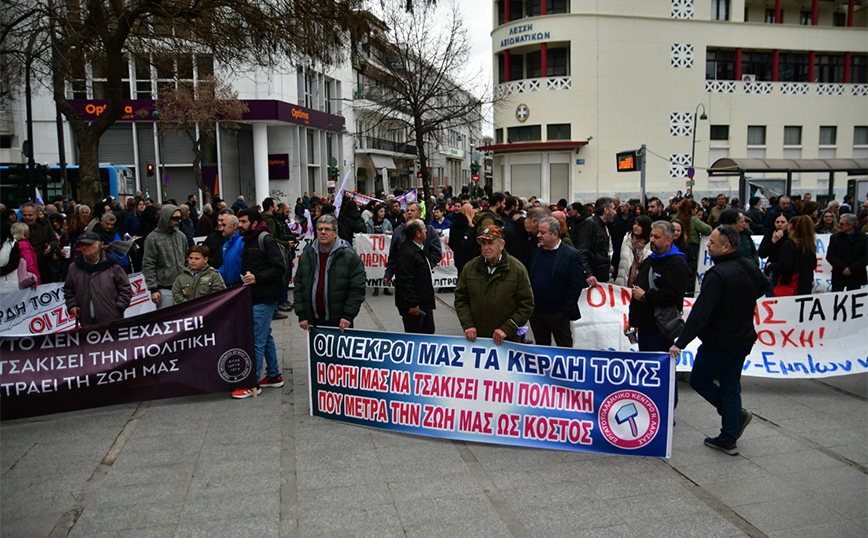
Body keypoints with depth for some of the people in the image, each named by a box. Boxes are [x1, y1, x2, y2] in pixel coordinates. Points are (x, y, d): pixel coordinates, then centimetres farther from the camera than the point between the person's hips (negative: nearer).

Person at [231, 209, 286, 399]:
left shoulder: (265, 240, -12)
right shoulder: (248, 241, 17)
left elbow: (279, 267, -19)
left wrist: (257, 277, -24)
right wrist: (245, 278, 10)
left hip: (264, 298, -10)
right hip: (254, 297, 10)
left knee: (257, 340, -6)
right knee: (265, 337, 16)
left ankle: (253, 383, 1)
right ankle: (274, 376, 26)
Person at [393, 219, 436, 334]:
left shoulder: (420, 248, 14)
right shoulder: (407, 253, -21)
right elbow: (405, 281, -24)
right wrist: (412, 304, -23)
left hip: (425, 303, 10)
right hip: (414, 306, -10)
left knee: (429, 331, 17)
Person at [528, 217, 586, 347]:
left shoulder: (572, 255, -11)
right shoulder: (536, 252, 7)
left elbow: (576, 286, -12)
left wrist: (566, 311, -15)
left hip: (558, 315, -5)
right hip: (536, 312, 5)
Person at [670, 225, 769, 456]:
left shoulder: (718, 274, -25)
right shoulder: (750, 267, 1)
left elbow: (700, 313, -30)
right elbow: (764, 286, 25)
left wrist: (680, 343, -29)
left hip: (719, 343, -8)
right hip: (744, 339, 8)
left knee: (699, 381, 11)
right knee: (730, 386, 14)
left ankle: (737, 415, 8)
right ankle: (728, 439, 20)